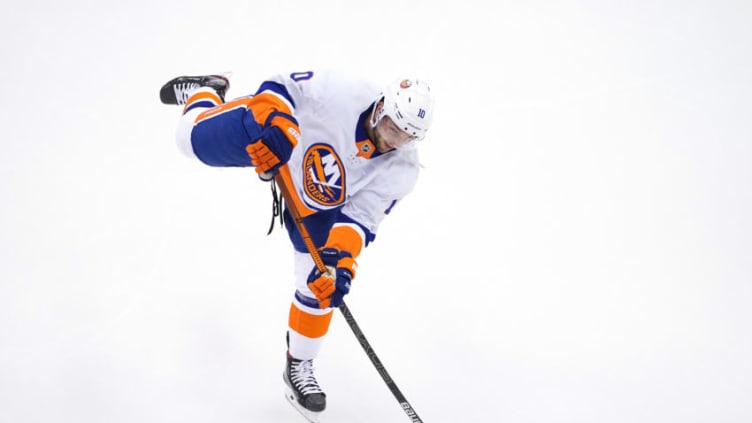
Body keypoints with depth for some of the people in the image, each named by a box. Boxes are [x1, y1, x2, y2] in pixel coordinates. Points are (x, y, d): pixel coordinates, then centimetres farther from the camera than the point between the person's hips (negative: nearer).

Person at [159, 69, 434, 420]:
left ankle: (299, 366, 21)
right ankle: (203, 91, 44)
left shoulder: (401, 170, -28)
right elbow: (283, 86, -28)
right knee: (193, 138, 7)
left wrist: (341, 259, -42)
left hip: (321, 201, 2)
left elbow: (359, 218, -27)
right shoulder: (340, 92, -39)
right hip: (275, 143, -2)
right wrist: (273, 122, -46)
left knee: (321, 281, -1)